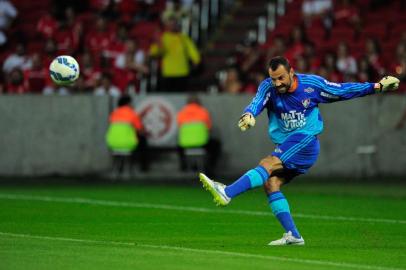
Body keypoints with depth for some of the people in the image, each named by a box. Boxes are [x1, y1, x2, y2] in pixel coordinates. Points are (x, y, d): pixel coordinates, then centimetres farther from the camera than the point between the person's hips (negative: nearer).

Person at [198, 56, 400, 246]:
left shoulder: (312, 83, -4)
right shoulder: (268, 87, -3)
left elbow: (342, 90, 8)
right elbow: (257, 102, -24)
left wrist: (377, 87, 8)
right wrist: (248, 114, -48)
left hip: (305, 142, -5)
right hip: (285, 147, 5)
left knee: (267, 165, -25)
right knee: (270, 183, -14)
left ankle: (227, 193, -41)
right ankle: (293, 235, -11)